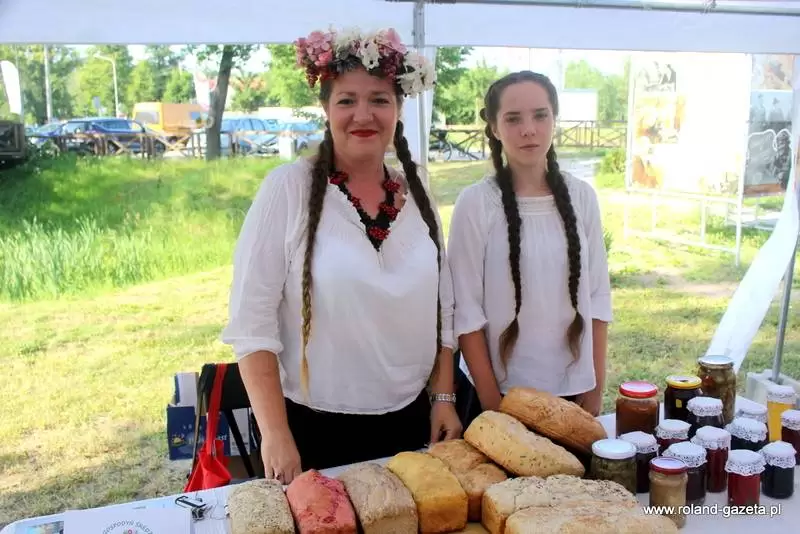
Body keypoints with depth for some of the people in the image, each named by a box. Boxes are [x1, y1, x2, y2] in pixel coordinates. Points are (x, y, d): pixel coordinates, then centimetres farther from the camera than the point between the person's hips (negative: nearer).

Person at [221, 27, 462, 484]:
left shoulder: (417, 195, 2)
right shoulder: (289, 187, -11)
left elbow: (442, 311, 8)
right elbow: (252, 321, -12)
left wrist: (443, 399, 4)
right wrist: (275, 433, -15)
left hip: (409, 424, 4)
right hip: (314, 429, -4)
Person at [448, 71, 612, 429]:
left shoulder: (581, 196, -2)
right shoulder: (476, 202, -12)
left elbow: (598, 296, 3)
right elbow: (466, 310, -11)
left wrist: (596, 391, 1)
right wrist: (491, 401, -10)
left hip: (572, 389, 3)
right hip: (500, 389, -3)